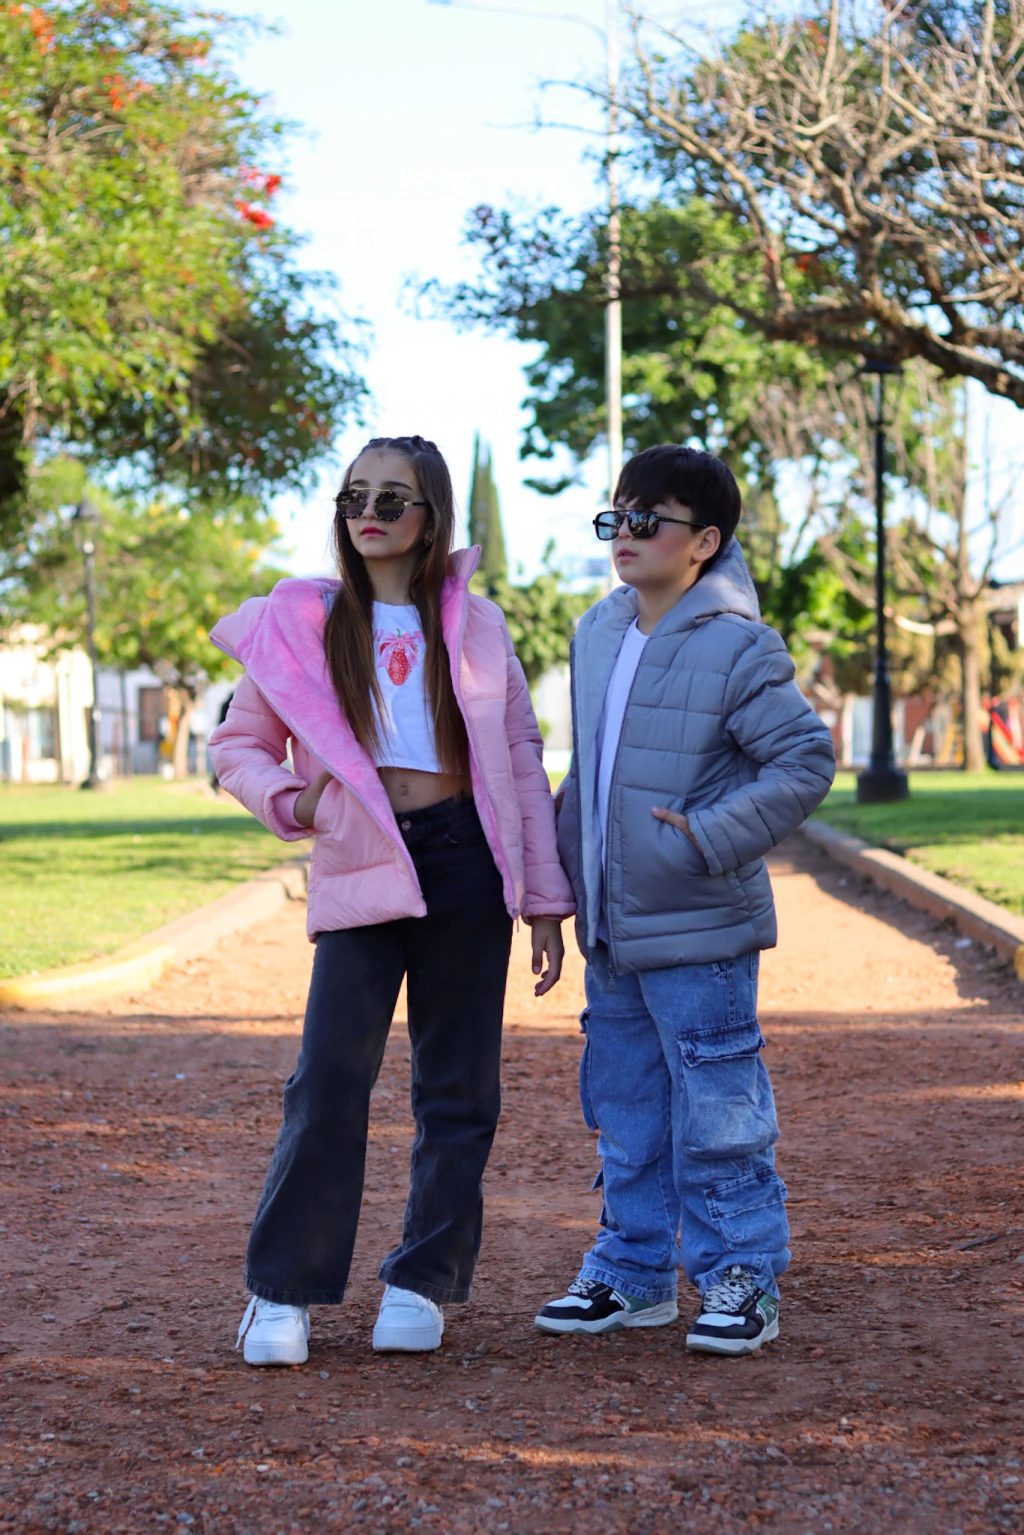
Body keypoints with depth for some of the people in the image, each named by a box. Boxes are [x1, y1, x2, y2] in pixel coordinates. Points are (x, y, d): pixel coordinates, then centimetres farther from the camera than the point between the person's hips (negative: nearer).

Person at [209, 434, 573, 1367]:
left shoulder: (473, 624, 9)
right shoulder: (301, 625, 6)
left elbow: (521, 758, 11)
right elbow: (238, 748, 12)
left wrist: (544, 899, 7)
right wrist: (290, 802, -10)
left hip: (465, 862, 2)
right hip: (362, 872, -2)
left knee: (457, 1087, 4)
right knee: (329, 1082, -11)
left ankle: (423, 1285, 16)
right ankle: (284, 1290, 0)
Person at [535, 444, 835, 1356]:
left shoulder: (737, 648, -14)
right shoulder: (598, 635, 10)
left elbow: (807, 760, -15)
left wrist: (711, 835, -19)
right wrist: (564, 852, 17)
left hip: (698, 932, -8)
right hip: (611, 928, 8)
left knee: (717, 1110, -2)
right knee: (625, 1109, 14)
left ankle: (741, 1279, 9)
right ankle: (633, 1270, 25)